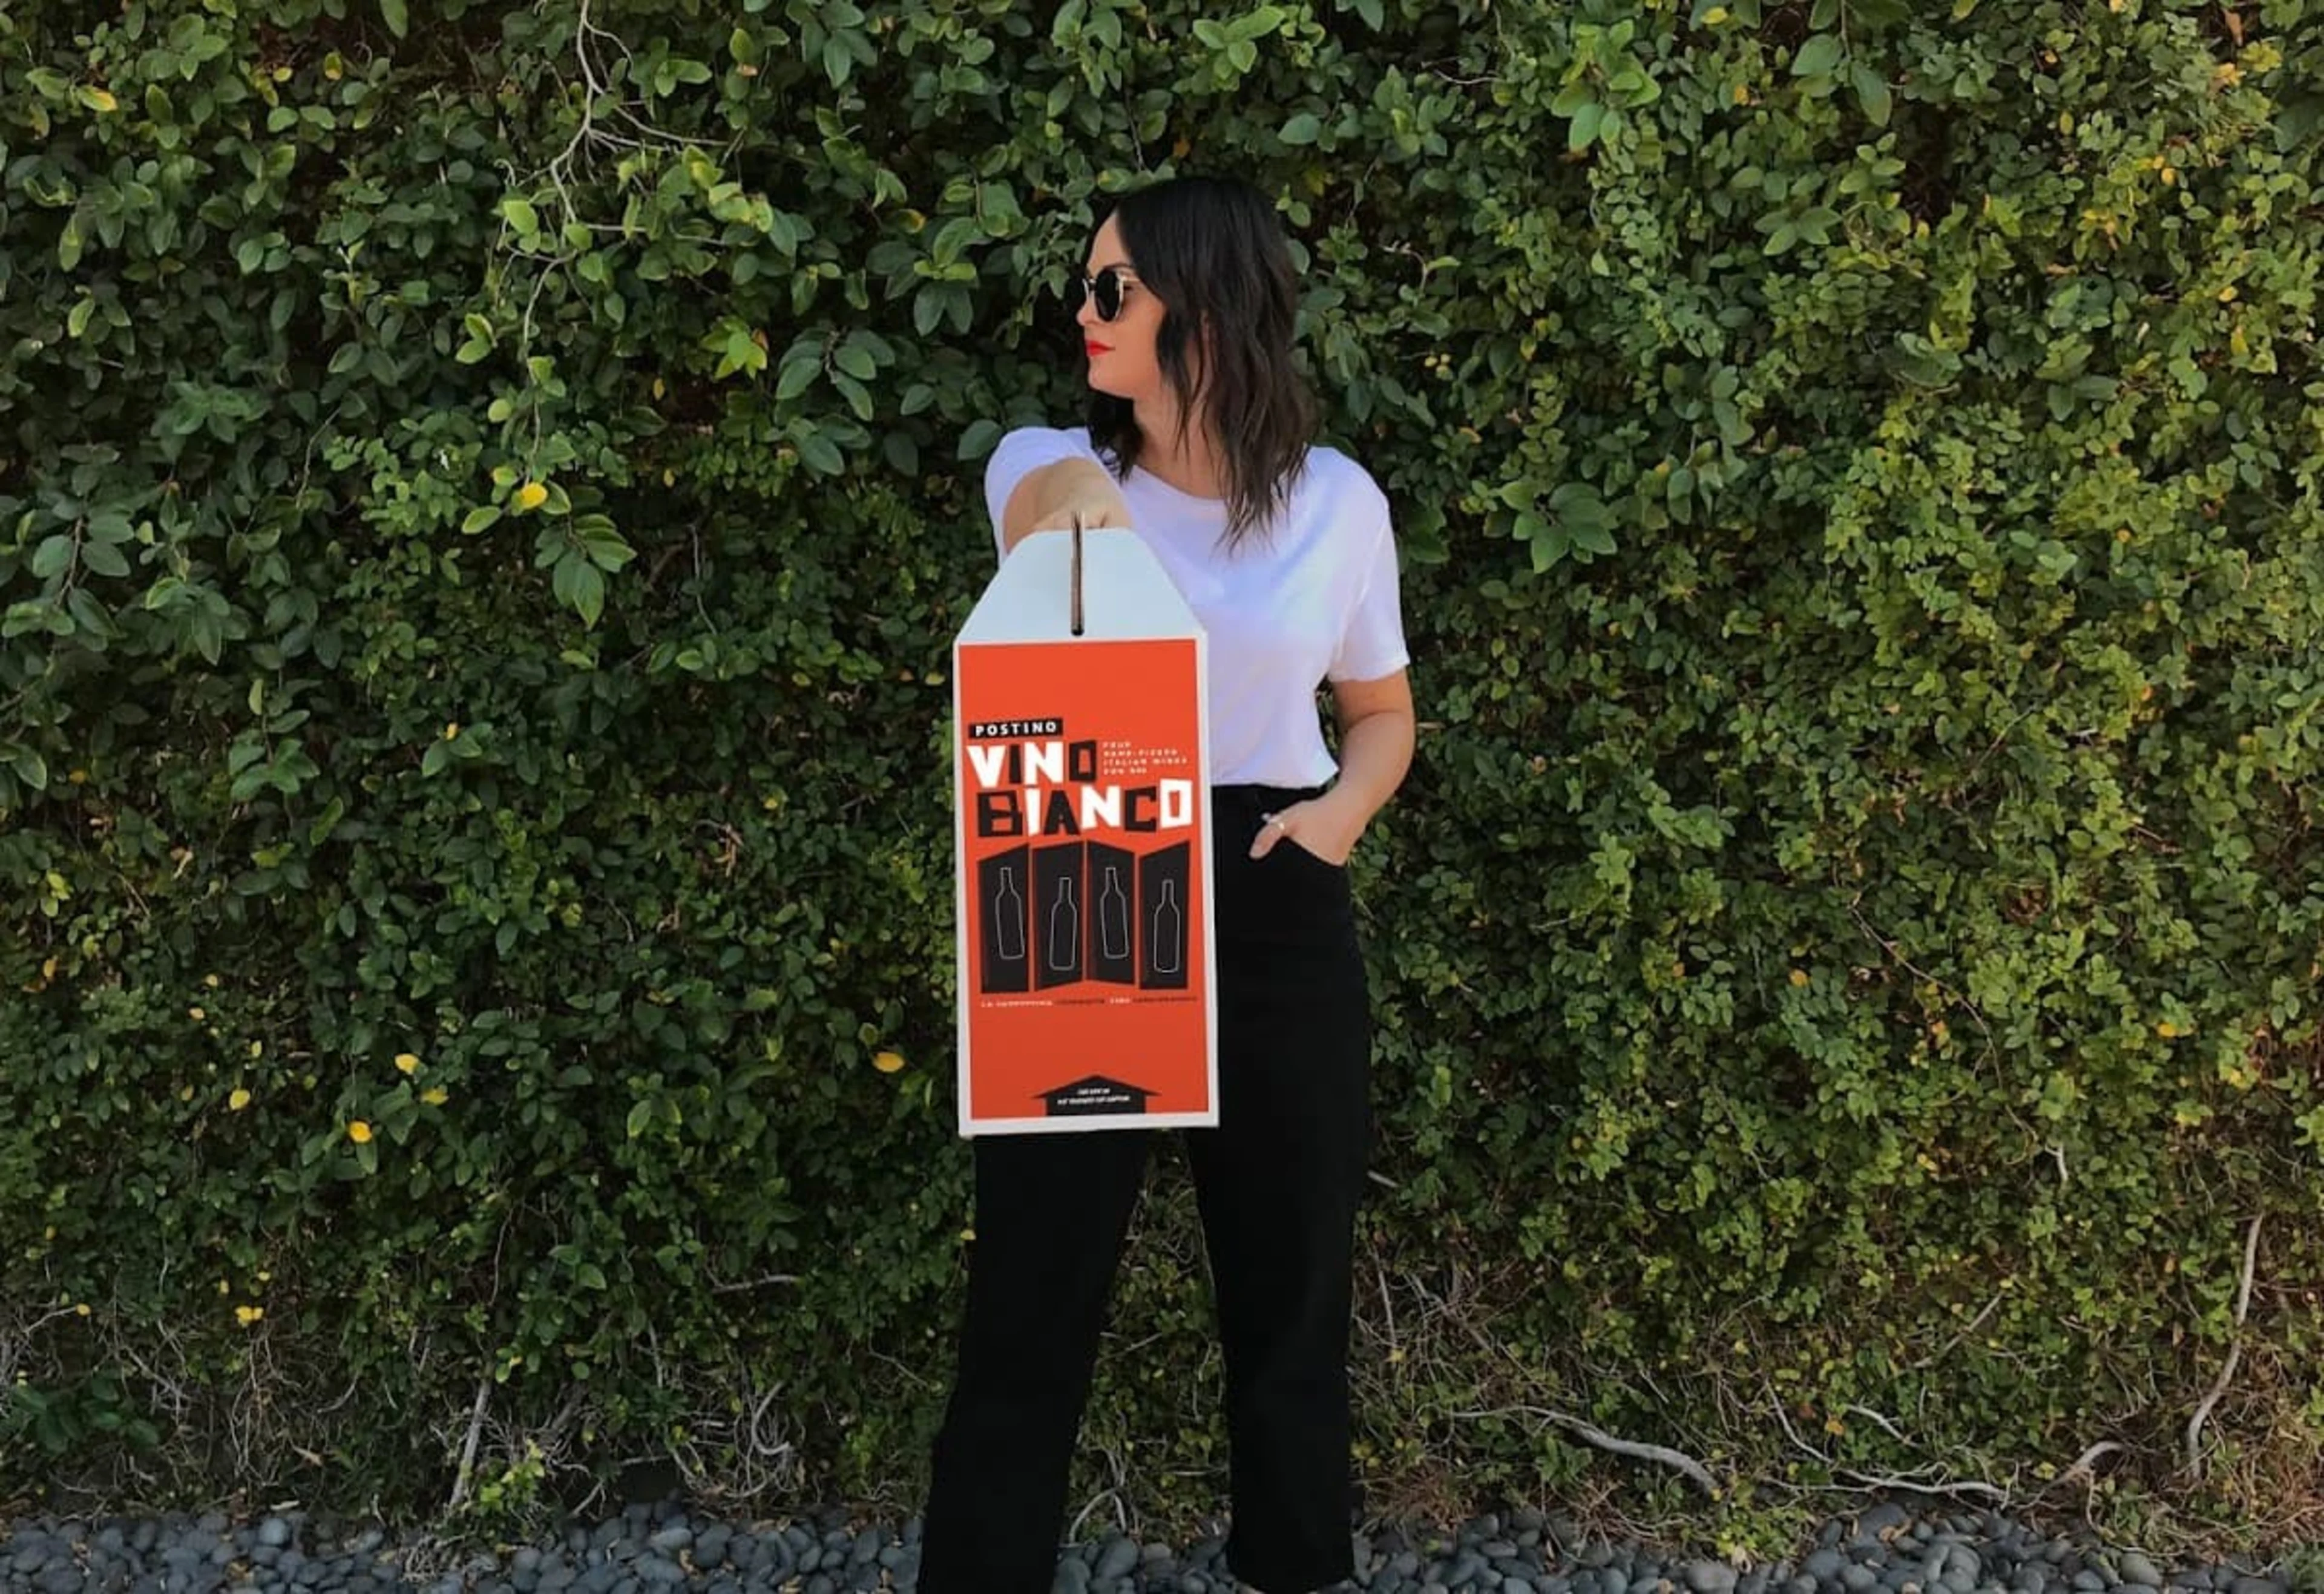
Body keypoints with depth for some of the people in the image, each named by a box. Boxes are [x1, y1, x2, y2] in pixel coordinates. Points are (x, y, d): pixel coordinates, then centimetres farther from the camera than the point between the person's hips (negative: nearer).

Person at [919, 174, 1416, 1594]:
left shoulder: (1337, 500, 5)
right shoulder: (1047, 463, 3)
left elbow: (1383, 710, 15)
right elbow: (1046, 502, -22)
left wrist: (1347, 808, -6)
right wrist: (1075, 494, -46)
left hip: (1277, 916, 1)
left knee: (1292, 1295, 12)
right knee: (1033, 1302, 2)